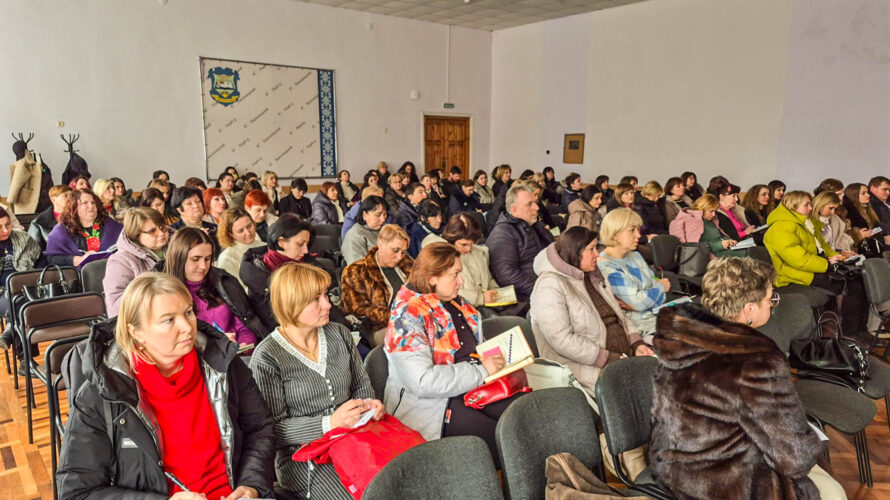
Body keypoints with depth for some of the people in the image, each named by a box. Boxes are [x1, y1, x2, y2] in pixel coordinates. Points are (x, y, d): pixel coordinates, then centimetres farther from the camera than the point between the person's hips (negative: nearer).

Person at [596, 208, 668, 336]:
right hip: (642, 324, -8)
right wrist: (661, 286, 0)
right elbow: (639, 303, -18)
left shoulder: (635, 256, 13)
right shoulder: (606, 267, -15)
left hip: (659, 314, 8)